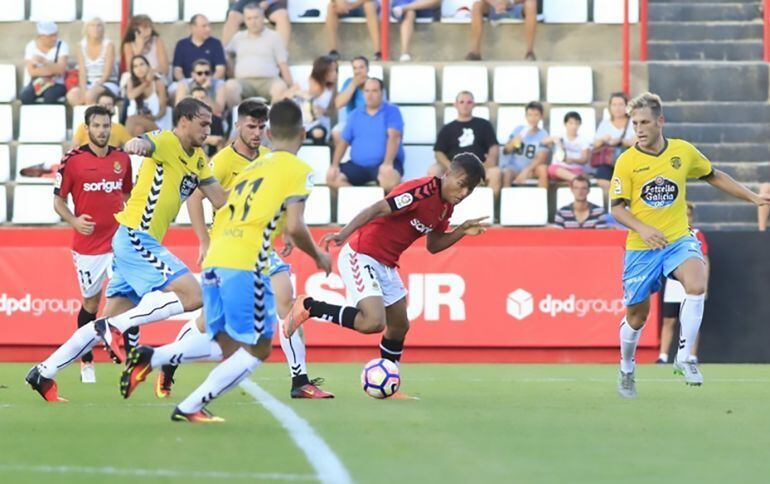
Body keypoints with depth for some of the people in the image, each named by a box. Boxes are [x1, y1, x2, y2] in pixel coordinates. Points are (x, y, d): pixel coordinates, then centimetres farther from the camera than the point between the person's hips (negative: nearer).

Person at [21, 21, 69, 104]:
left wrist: (45, 62, -31)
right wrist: (52, 70, -17)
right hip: (37, 82, 2)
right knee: (24, 96, -30)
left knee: (50, 95, -36)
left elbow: (61, 69, -15)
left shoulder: (61, 45, -4)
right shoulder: (31, 46, 1)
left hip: (57, 84, -2)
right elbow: (31, 71, -7)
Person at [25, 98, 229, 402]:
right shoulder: (166, 142, -11)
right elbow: (146, 143, -34)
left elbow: (220, 199, 23)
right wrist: (138, 144, -58)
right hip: (136, 238, -10)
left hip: (137, 242, 10)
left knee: (114, 320, 11)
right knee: (192, 294, -20)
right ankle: (115, 328, -17)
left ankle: (43, 373, 15)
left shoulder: (197, 159, 16)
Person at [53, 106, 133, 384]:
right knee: (91, 301, 8)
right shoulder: (73, 160, -4)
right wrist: (74, 220, -17)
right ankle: (86, 363, 23)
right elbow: (58, 200, 0)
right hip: (87, 244, -2)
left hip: (119, 242, 2)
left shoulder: (122, 159, 6)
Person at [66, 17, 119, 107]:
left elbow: (107, 72, -9)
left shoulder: (108, 45, -4)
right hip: (89, 84, 3)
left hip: (108, 83, -3)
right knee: (72, 95, -29)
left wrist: (96, 86, -21)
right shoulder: (82, 46, 6)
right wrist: (83, 89, -17)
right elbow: (82, 72, 1)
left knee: (90, 95, -36)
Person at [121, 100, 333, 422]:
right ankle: (190, 408, -5)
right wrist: (318, 256, 8)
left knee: (226, 347, 15)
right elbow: (295, 226, -8)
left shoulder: (250, 168, 25)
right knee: (256, 350, 3)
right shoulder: (298, 170, 3)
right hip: (247, 265, -7)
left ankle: (150, 357, -3)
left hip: (214, 261, 7)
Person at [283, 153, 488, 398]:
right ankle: (308, 308, -10)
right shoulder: (423, 191, -21)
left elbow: (433, 245, 19)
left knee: (399, 327, 16)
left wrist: (461, 231, 3)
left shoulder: (446, 206, 8)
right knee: (374, 322, -25)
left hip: (386, 265, 10)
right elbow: (378, 209, -28)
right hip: (361, 256, -10)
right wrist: (343, 234, -38)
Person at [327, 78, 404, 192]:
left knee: (390, 179, -39)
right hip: (357, 165, 5)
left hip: (382, 164, -5)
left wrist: (388, 163, -29)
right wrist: (334, 165, -2)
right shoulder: (355, 114, 15)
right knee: (332, 178, -18)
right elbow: (343, 141, 13)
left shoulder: (391, 111, 0)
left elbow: (394, 137, -14)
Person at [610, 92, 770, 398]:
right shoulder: (626, 162, -8)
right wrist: (642, 228, -25)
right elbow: (617, 208, -7)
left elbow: (714, 177, 17)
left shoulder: (684, 151, -1)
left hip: (679, 240, 1)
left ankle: (684, 357, -16)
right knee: (636, 314, 7)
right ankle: (626, 369, 34)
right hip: (641, 248, -1)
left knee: (696, 285, -28)